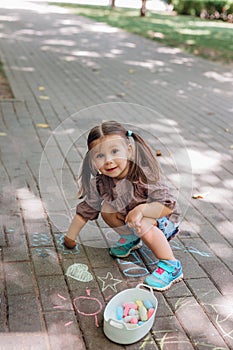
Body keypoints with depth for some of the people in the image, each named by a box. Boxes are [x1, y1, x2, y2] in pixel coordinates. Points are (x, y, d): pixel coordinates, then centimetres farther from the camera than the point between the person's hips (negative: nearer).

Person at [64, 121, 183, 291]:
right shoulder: (100, 183, -17)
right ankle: (131, 238, 14)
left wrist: (142, 209, -47)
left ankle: (171, 266, -24)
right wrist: (70, 237, 0)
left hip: (164, 220, -6)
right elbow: (86, 209, -3)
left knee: (142, 224, -34)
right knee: (107, 209, -10)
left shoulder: (145, 175, -33)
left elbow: (169, 205, -33)